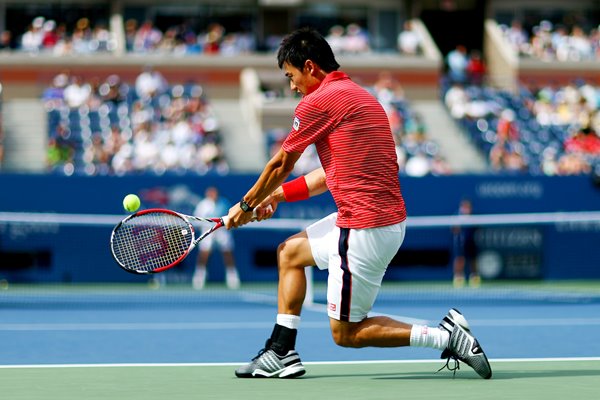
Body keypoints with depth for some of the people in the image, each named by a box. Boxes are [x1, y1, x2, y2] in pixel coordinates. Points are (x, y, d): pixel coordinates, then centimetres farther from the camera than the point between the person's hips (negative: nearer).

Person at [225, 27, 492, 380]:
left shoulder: (318, 102, -12)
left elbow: (280, 165, 0)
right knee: (290, 251, 25)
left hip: (365, 229, -10)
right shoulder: (359, 96, 16)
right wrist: (279, 194, 27)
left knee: (345, 333, 0)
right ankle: (281, 353, 23)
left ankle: (446, 335, -7)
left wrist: (246, 205, 16)